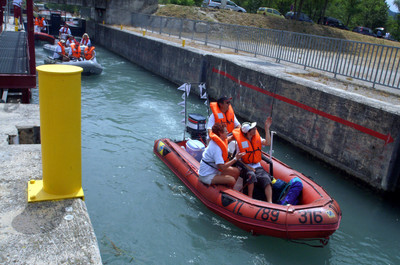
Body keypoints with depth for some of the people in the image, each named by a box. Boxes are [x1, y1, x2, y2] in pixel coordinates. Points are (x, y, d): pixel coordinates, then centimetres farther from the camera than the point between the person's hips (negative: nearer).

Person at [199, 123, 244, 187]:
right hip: (207, 176, -10)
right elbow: (222, 167, -29)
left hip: (213, 170, 10)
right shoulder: (216, 148, -27)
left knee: (236, 171, 4)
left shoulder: (215, 141, 2)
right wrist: (235, 159, -23)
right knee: (232, 180, -23)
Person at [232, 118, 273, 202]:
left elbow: (268, 143, -10)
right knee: (251, 175, -37)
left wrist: (267, 129, -14)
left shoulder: (257, 138, 7)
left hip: (257, 166, 4)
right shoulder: (239, 142, -7)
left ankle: (270, 202, -30)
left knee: (266, 179, -25)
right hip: (246, 167, -4)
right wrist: (248, 167, -13)